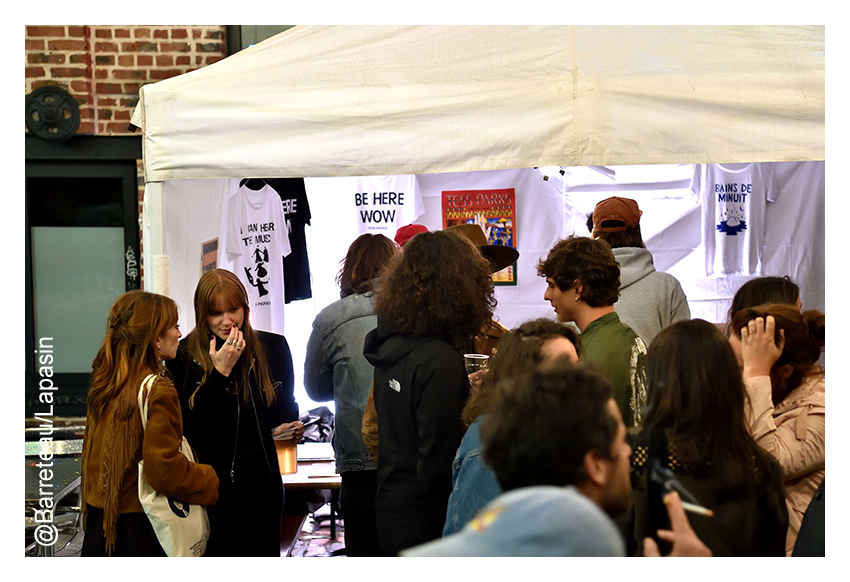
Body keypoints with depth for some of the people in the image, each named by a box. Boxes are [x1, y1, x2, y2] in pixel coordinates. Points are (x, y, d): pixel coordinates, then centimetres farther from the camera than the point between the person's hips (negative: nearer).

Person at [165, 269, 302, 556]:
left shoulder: (273, 347, 4)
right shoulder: (184, 357, -5)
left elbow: (288, 406, 18)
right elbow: (187, 427, -13)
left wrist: (291, 427, -5)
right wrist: (220, 372, -18)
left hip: (263, 485, 3)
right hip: (211, 488, -3)